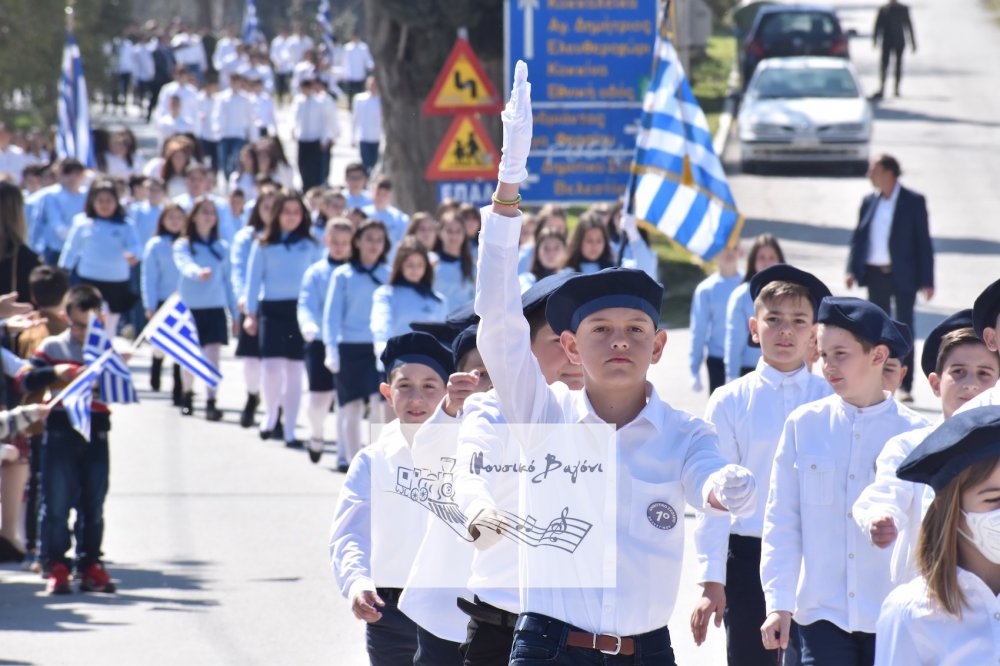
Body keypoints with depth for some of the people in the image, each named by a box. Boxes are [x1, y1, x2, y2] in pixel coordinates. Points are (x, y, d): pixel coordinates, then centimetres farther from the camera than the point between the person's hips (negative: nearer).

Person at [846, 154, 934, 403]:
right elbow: (858, 237, 10)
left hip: (902, 276, -4)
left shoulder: (914, 202, -5)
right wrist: (853, 270, -3)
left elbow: (923, 241, -5)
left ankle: (906, 386, 1)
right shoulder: (869, 202, 8)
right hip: (875, 275, 4)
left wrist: (926, 280, -10)